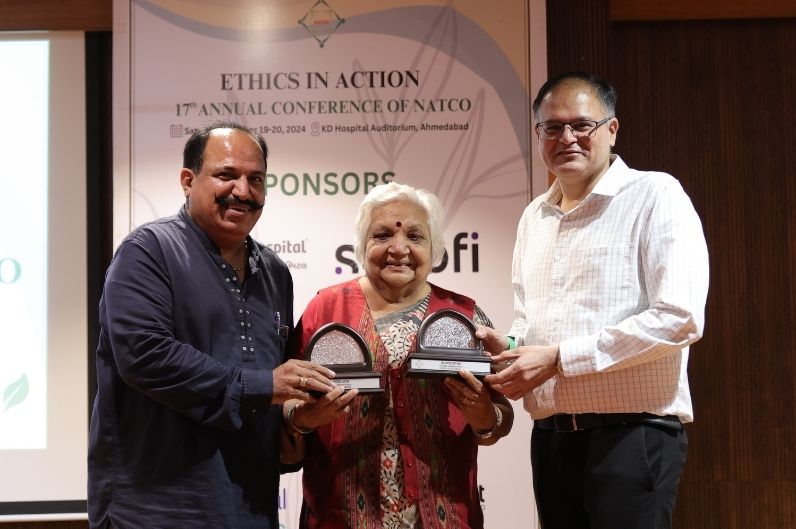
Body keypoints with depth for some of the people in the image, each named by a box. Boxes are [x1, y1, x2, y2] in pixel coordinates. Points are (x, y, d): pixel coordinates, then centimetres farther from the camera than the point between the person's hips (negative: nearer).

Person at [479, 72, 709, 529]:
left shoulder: (656, 196, -6)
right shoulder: (534, 217, 15)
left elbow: (680, 318, -17)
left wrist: (559, 358, -17)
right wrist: (508, 348, 1)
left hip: (632, 435, -6)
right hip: (551, 439, 7)